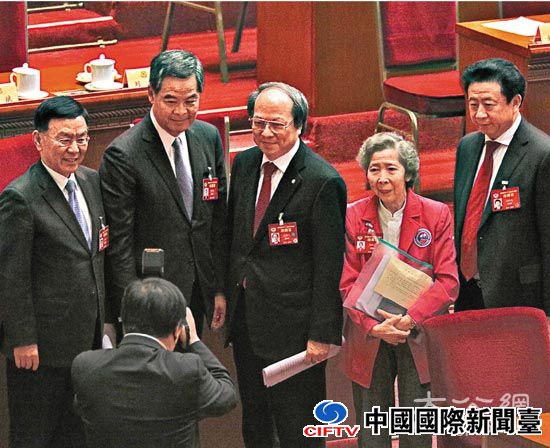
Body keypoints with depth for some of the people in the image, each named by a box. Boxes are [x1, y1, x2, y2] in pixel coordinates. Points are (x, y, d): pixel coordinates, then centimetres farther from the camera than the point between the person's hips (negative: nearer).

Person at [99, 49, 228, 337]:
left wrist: (219, 288, 9)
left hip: (198, 292, 6)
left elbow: (218, 219, 9)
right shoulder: (122, 156, -17)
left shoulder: (208, 137, 2)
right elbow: (119, 244, -15)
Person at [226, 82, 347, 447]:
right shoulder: (244, 164, 5)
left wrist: (322, 333, -16)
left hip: (292, 325, -7)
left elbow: (329, 266, -16)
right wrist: (225, 293, 13)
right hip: (246, 319, 7)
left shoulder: (322, 181, -17)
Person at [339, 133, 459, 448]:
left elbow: (448, 282, -7)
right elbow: (348, 284, -2)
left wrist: (410, 319, -19)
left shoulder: (436, 215, -3)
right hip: (368, 341, 1)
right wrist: (374, 327, -18)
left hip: (419, 340, -1)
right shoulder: (353, 217, -1)